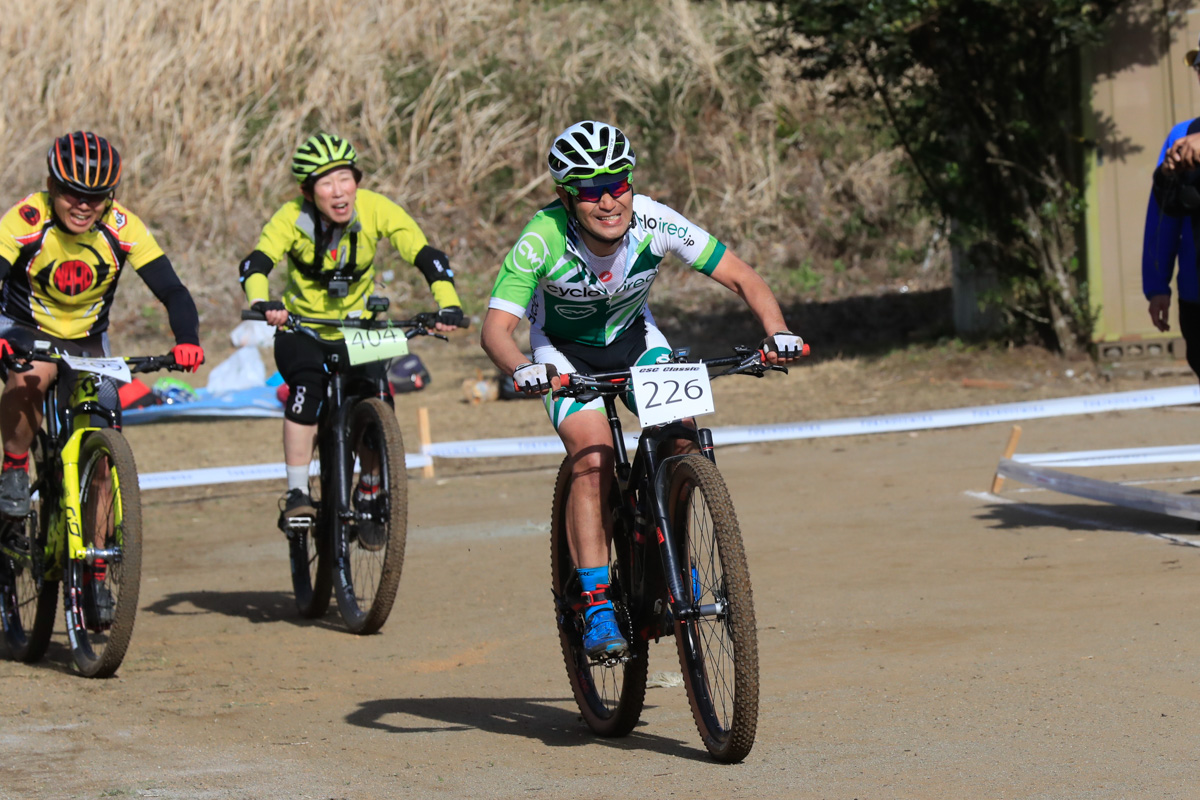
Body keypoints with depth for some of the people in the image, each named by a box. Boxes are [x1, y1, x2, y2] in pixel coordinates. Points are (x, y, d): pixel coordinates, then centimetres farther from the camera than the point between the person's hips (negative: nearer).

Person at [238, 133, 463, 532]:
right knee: (307, 382, -30)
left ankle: (369, 495, 9)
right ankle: (296, 494, -21)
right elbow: (256, 263, -35)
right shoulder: (293, 218, -22)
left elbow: (427, 257, -24)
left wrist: (448, 304, -41)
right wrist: (261, 302, -56)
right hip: (302, 330, -2)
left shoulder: (376, 210, -19)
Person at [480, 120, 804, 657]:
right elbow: (496, 326, -36)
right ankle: (596, 607, -23)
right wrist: (521, 369, -57)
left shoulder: (655, 224, -28)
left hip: (635, 337, 3)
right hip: (565, 349, -2)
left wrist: (776, 331, -40)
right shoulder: (543, 240, -33)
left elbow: (742, 278, -22)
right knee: (594, 456, -25)